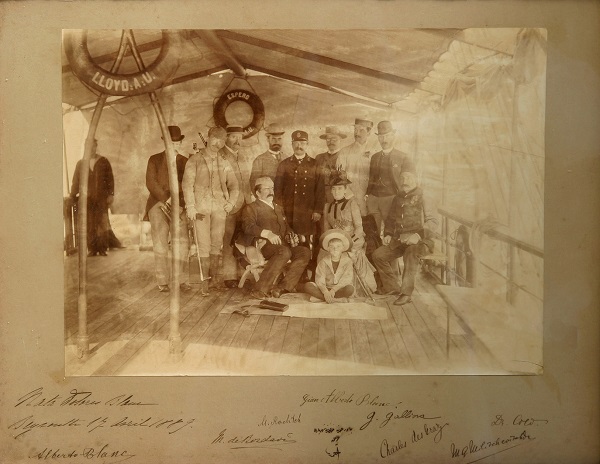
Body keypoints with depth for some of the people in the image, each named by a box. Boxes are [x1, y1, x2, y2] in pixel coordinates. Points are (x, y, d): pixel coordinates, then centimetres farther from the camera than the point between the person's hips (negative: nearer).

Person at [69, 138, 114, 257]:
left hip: (101, 198, -1)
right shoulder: (80, 163, 14)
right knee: (89, 225, -2)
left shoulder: (103, 162, 10)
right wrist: (73, 196, 6)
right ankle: (91, 249, 2)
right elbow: (75, 181, 13)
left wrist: (110, 194, -1)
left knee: (102, 224, -5)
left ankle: (102, 249, 1)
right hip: (86, 199, 1)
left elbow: (110, 179, 7)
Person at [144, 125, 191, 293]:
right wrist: (166, 199, -11)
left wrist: (180, 204, -10)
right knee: (160, 244, -4)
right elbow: (151, 182, 0)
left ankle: (182, 280, -2)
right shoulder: (155, 159, 10)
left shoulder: (186, 162, 13)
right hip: (158, 205, 0)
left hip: (178, 207, 1)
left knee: (181, 243, -9)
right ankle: (163, 282, 3)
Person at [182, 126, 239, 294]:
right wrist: (190, 206, -10)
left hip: (219, 206, 3)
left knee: (217, 243, 1)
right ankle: (204, 281, 1)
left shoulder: (224, 163, 16)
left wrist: (231, 202, 3)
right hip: (200, 206, -3)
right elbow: (187, 184, -1)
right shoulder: (195, 160, 6)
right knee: (203, 244, -6)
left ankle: (214, 278, 9)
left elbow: (234, 186, 20)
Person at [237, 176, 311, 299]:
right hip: (263, 245, -6)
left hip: (282, 245, 6)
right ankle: (260, 289, -34)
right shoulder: (251, 208, 11)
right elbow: (248, 226, -8)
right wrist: (267, 233, -25)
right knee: (284, 252, -36)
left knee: (305, 252, -20)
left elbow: (286, 227, 32)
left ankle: (282, 287, -25)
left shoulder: (278, 208, 32)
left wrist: (291, 236, 7)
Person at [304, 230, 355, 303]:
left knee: (350, 289, -35)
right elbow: (319, 279, -10)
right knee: (307, 286, -24)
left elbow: (346, 280, -12)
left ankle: (318, 296, -27)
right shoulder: (323, 261, -1)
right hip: (325, 288, 1)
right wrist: (325, 292, -30)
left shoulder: (347, 261, -2)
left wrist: (333, 290, -26)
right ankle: (336, 299, -30)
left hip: (340, 288, -1)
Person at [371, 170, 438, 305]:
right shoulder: (397, 199, 14)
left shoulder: (421, 199, -4)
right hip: (399, 240, 6)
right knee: (378, 255, -11)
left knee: (410, 253, -38)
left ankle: (406, 293, -32)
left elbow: (433, 222, -12)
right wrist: (387, 234, 7)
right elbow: (390, 220, 25)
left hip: (420, 241, -6)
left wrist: (418, 235, -25)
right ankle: (391, 287, 6)